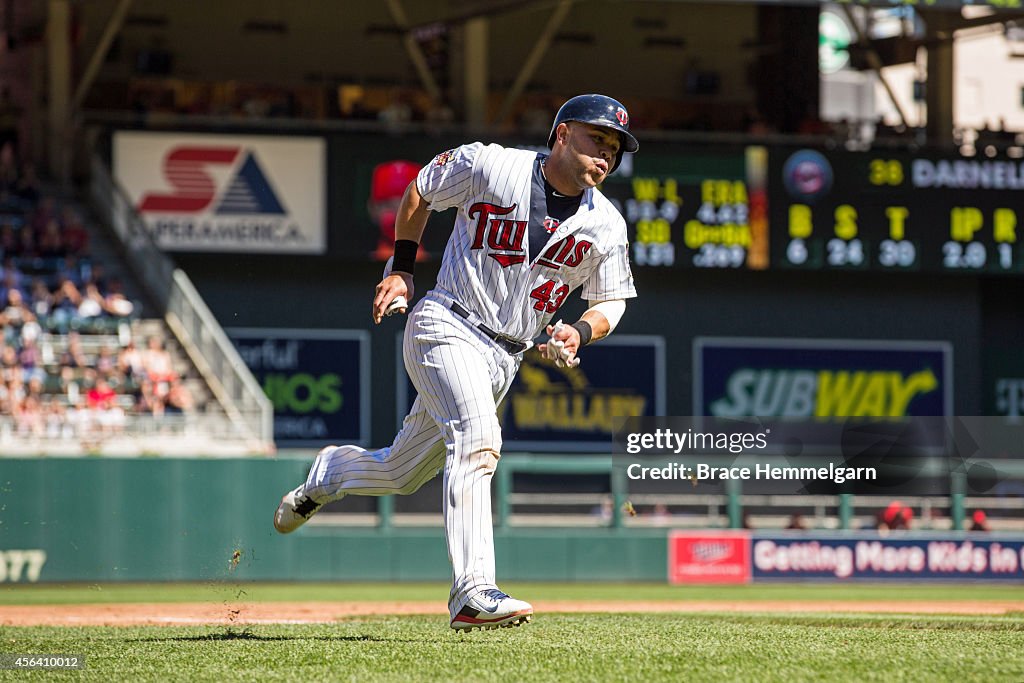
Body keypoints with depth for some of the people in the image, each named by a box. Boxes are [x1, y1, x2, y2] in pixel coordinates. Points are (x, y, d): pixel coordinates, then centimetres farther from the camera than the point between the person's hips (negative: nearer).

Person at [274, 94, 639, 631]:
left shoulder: (606, 225, 1)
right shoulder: (488, 166, -10)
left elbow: (610, 302, 11)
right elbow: (419, 191, 7)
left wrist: (579, 332, -10)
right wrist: (400, 269, 4)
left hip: (504, 360, 6)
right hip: (446, 326, -6)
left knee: (401, 473, 14)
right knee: (476, 440, -29)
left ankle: (330, 472, 46)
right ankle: (472, 594, -35)